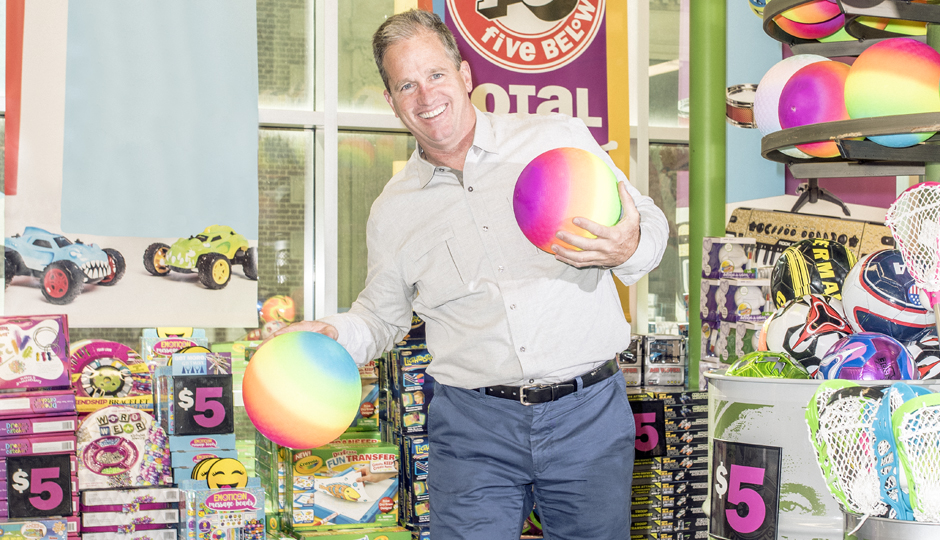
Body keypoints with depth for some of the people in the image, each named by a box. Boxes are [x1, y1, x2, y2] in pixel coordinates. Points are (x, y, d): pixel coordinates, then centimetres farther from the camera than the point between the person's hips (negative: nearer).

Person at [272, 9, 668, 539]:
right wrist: (333, 333, -2)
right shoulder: (393, 211, 9)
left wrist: (627, 249, -20)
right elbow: (383, 314, 20)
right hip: (473, 423, 1)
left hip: (587, 412, -1)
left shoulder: (561, 139, 1)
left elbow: (651, 224, 4)